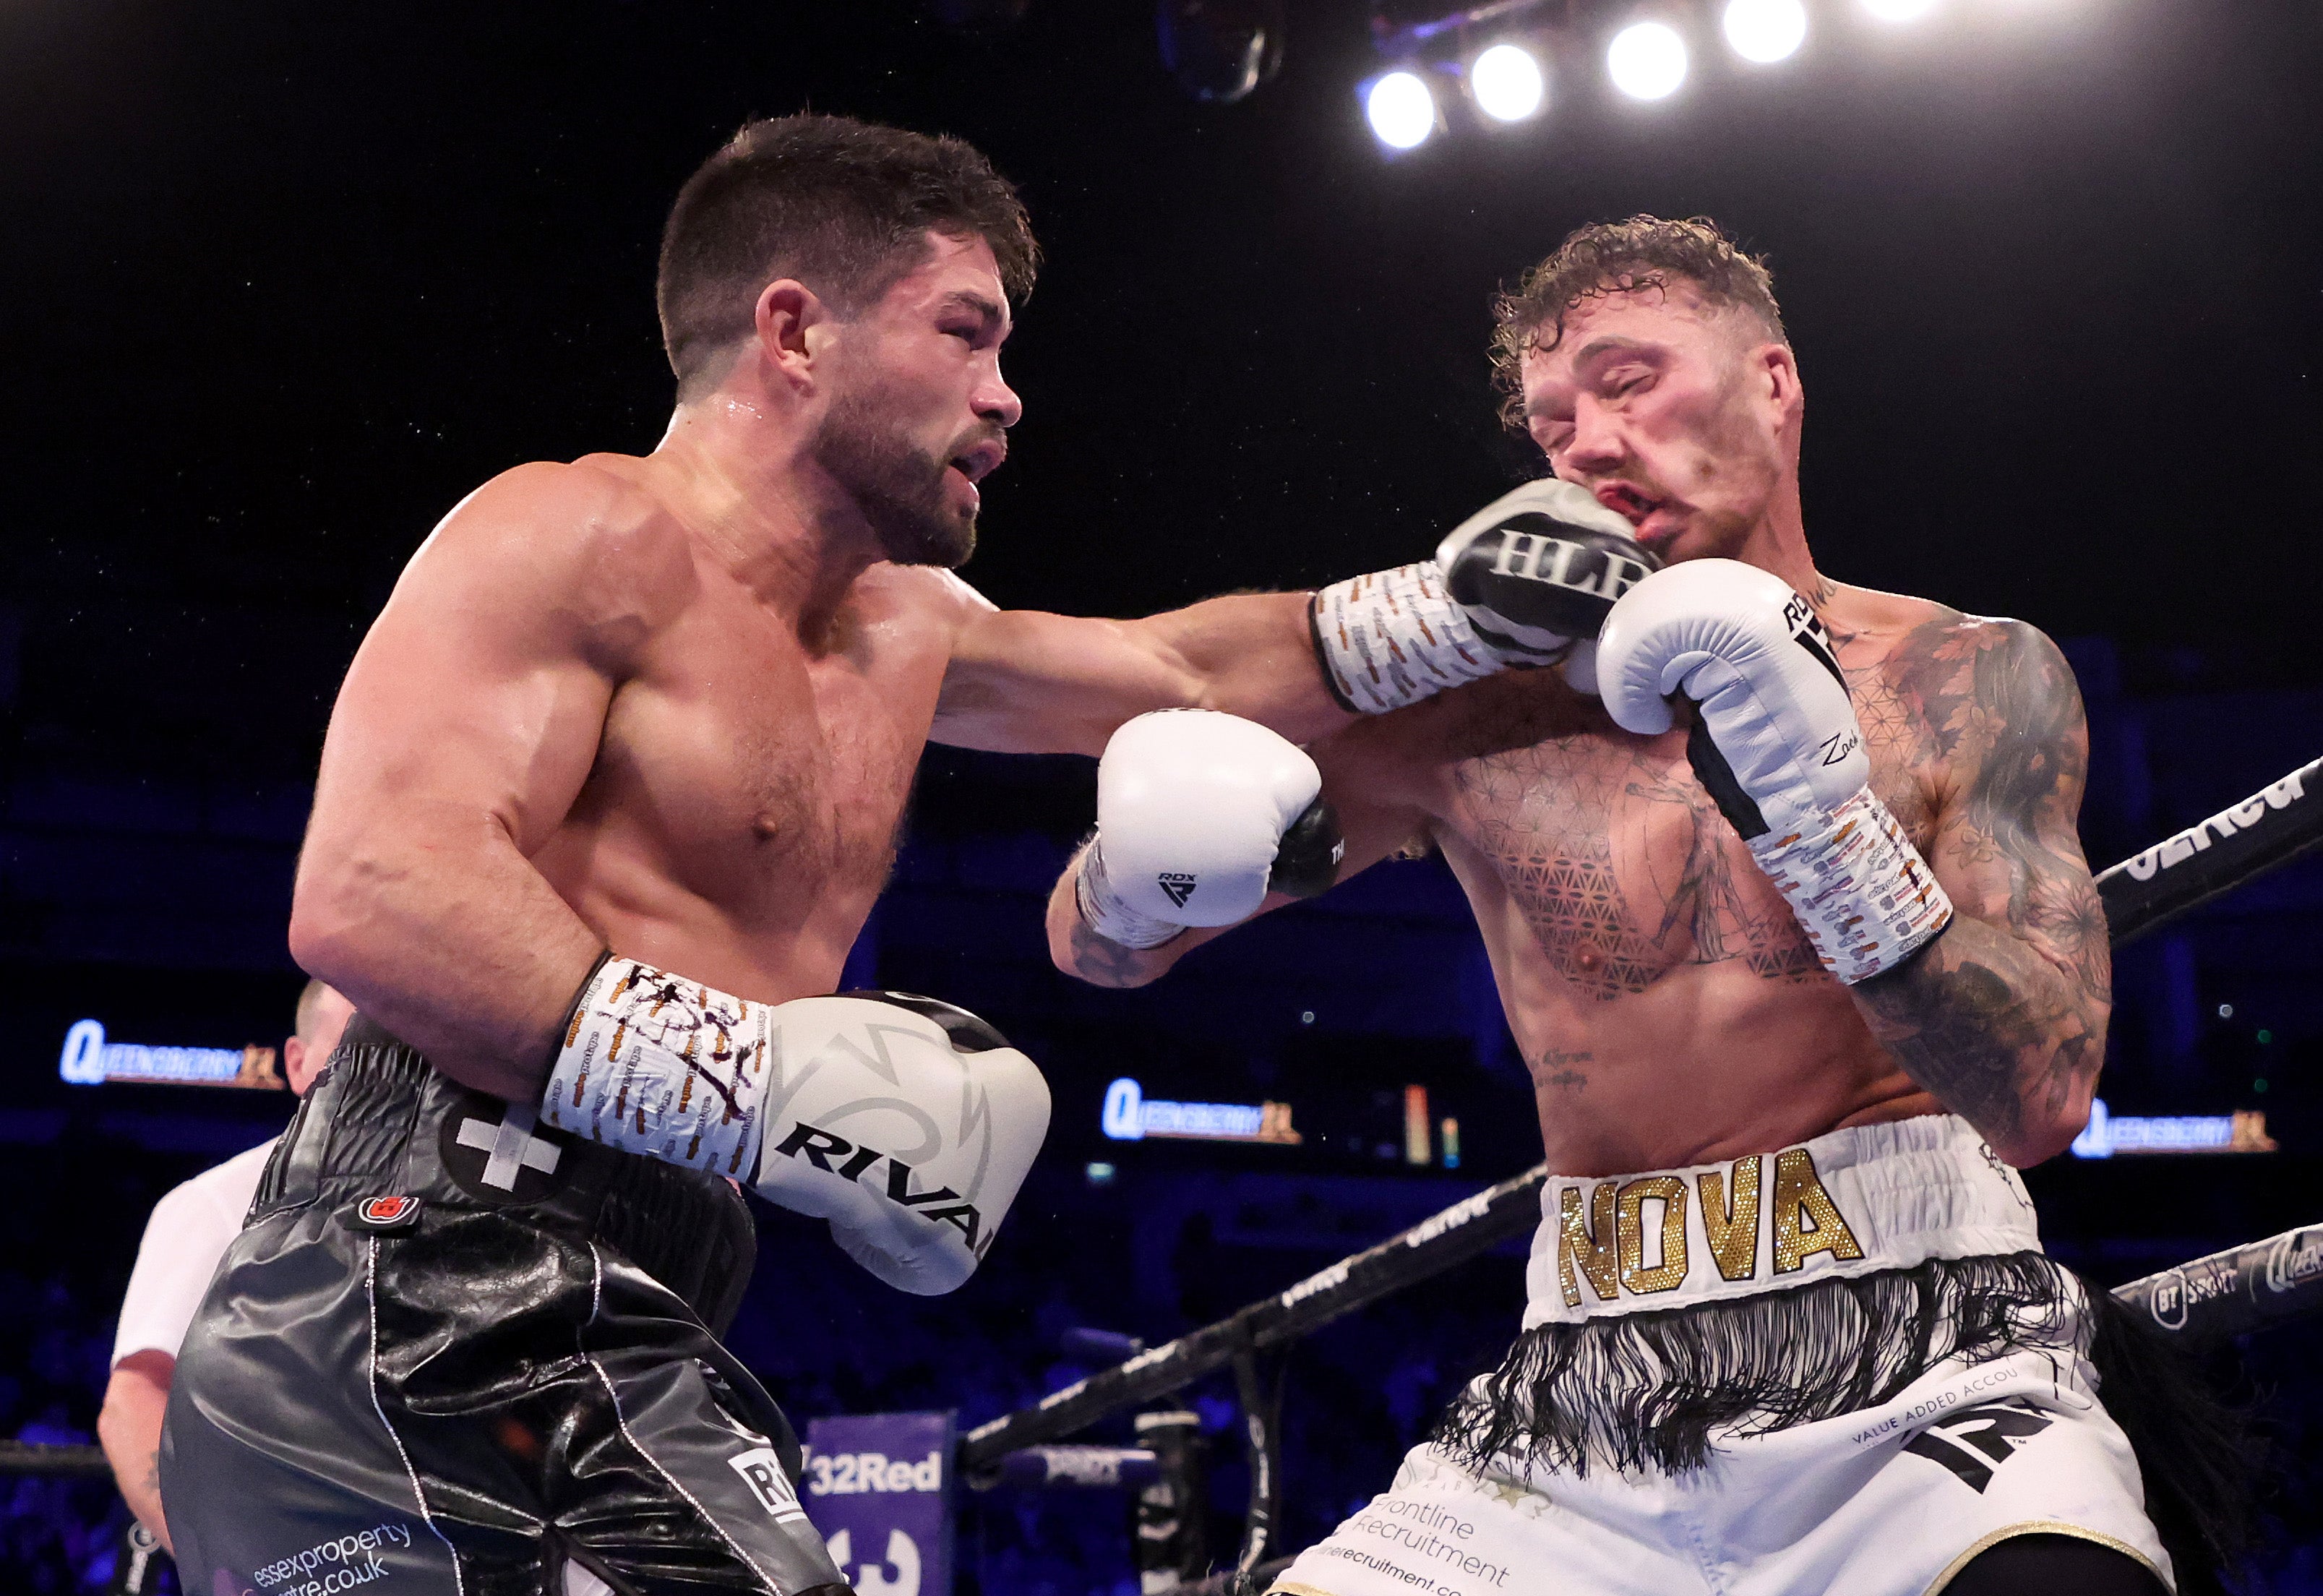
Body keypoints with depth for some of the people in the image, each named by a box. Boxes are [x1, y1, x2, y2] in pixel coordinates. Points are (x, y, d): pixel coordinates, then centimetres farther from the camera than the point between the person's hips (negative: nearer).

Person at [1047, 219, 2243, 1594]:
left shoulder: (1973, 679, 4)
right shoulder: (1477, 716, 5)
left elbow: (2041, 1103, -7)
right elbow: (1095, 949, 10)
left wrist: (1821, 809, -18)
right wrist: (1142, 864, -14)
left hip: (1932, 1365, -2)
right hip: (1584, 1416, 3)